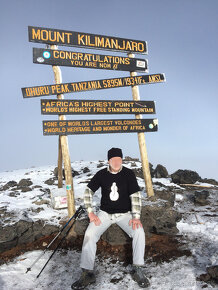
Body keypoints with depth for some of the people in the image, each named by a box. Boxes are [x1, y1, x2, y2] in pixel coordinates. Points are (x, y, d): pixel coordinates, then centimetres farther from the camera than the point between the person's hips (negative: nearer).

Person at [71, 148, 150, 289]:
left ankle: (138, 270, -11)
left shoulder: (129, 174, -8)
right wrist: (90, 212, -10)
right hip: (105, 213, 1)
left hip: (124, 213, -1)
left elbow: (135, 195, -11)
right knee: (89, 234, -21)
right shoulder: (101, 174, -4)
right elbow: (88, 191, 0)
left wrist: (136, 216, -21)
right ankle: (88, 273, -11)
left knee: (139, 231, -26)